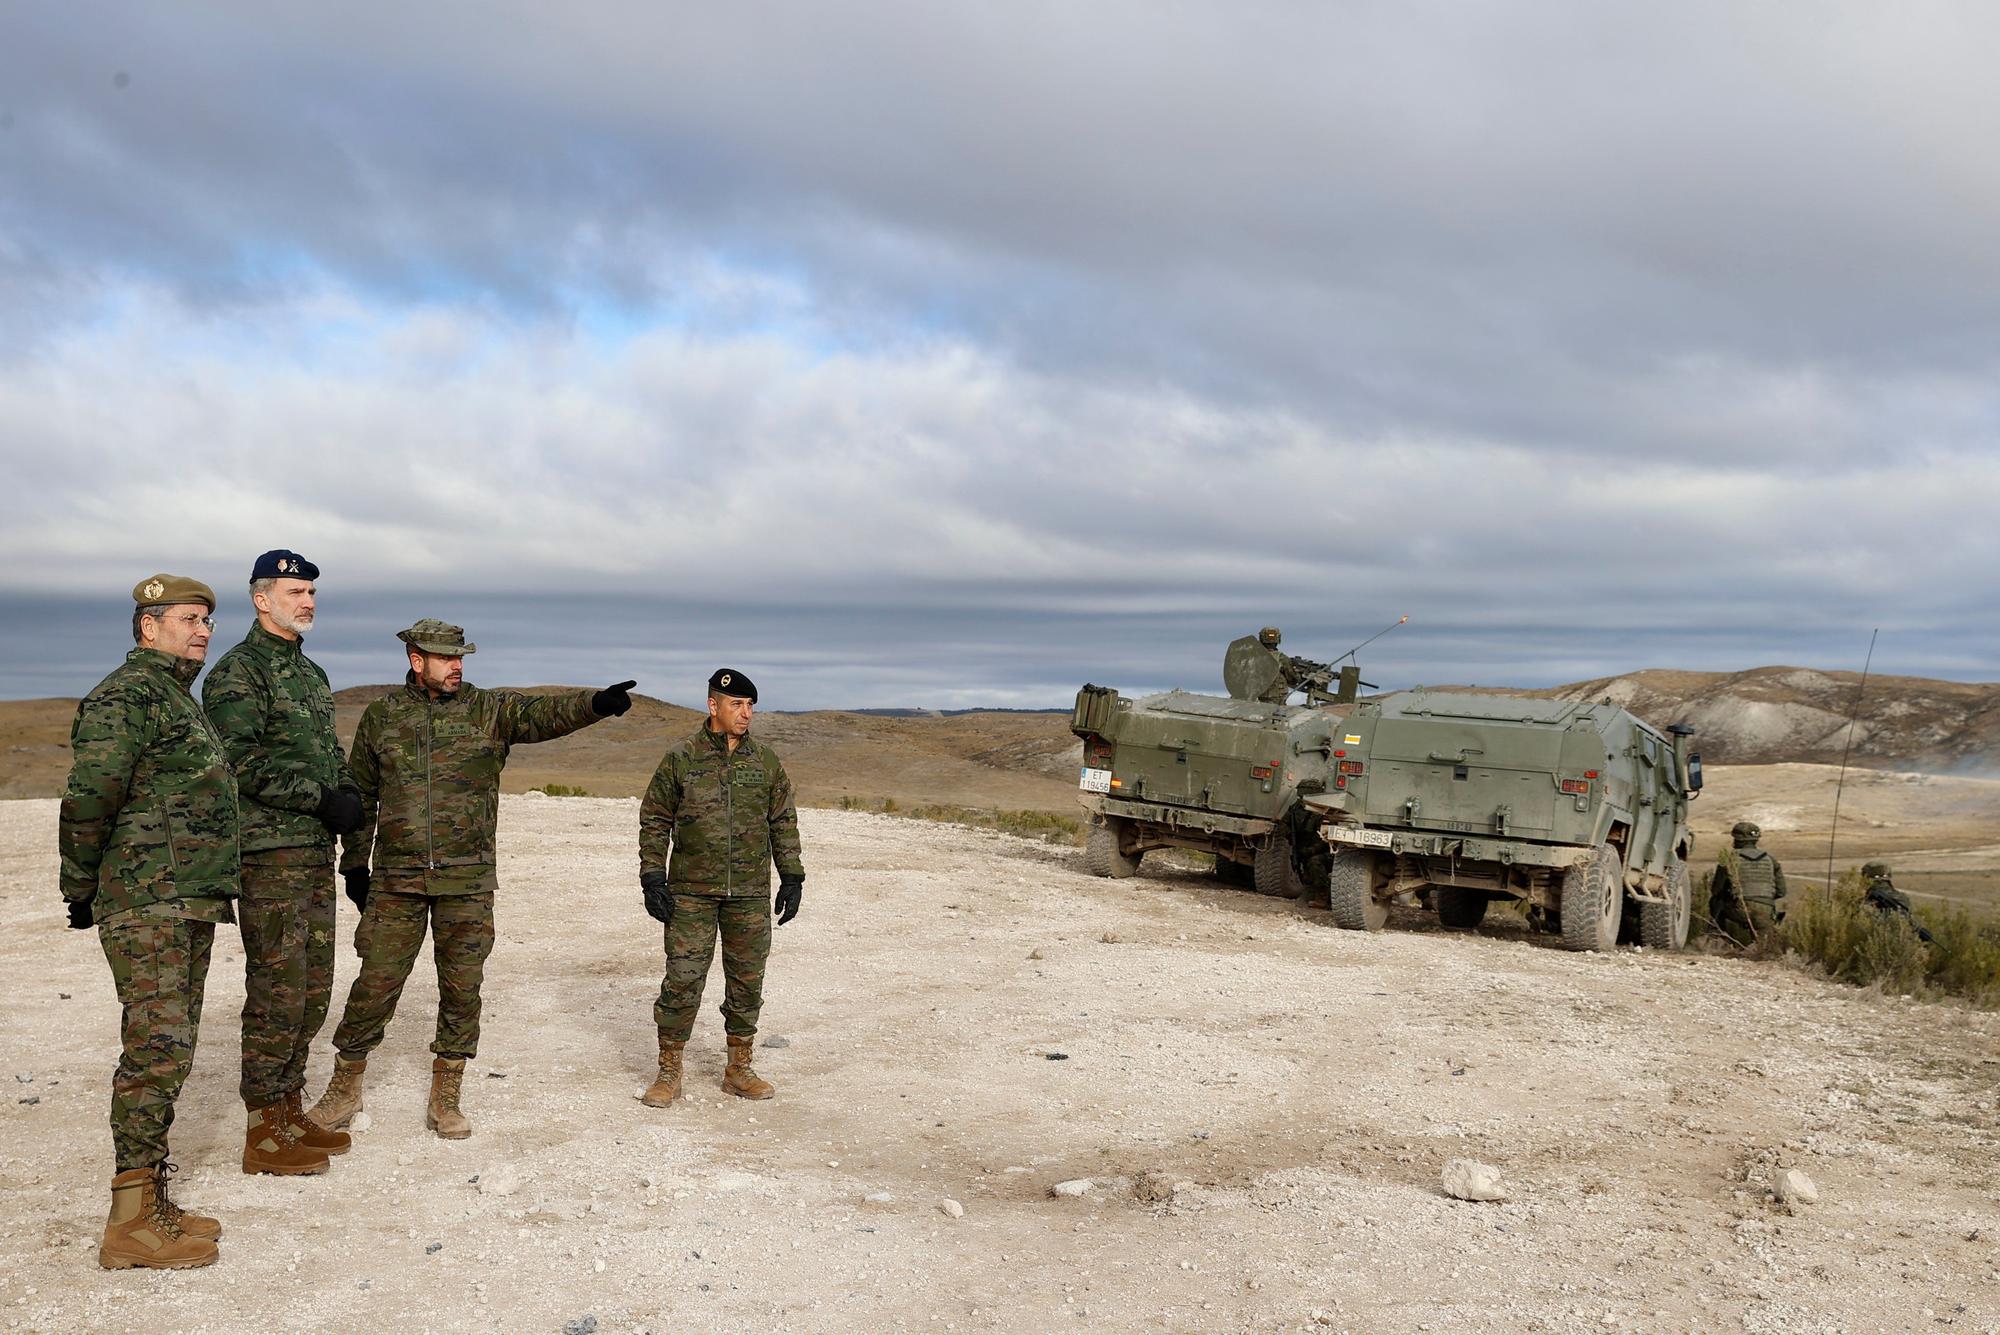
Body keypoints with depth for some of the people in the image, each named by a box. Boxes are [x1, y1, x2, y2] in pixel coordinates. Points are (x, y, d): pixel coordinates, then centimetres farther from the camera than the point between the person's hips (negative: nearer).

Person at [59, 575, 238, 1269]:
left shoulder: (179, 699, 21)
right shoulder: (125, 697, -10)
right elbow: (88, 798, -18)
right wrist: (81, 890, -9)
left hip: (191, 905, 10)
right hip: (146, 903, -10)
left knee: (169, 1048, 11)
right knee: (158, 1048, -10)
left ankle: (151, 1200, 19)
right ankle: (132, 1224, -5)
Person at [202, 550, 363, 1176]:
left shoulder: (311, 673, 19)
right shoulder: (237, 672, -7)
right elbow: (241, 762, -18)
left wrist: (348, 793, 3)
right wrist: (321, 798, -18)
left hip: (316, 852, 8)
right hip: (270, 855, -8)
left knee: (312, 993, 12)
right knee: (277, 992, -6)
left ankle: (290, 1112, 22)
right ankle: (264, 1133, 3)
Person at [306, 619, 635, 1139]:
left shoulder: (490, 710, 2)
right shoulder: (381, 717, 6)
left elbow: (546, 712, -17)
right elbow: (360, 796, 13)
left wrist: (597, 702, -36)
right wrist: (354, 863, 10)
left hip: (468, 881, 0)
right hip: (395, 880, 0)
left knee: (462, 989, 5)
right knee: (375, 984, 4)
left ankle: (444, 1101, 19)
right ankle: (344, 1090, 23)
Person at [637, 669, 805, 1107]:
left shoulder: (767, 762, 6)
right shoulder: (680, 760, -1)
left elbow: (784, 823, 12)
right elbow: (654, 822, 4)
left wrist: (792, 878, 6)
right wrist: (652, 879, -3)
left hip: (751, 894, 3)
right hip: (691, 893, -2)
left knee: (747, 982, 8)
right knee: (682, 980, -3)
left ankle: (739, 1069, 23)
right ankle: (669, 1072, 11)